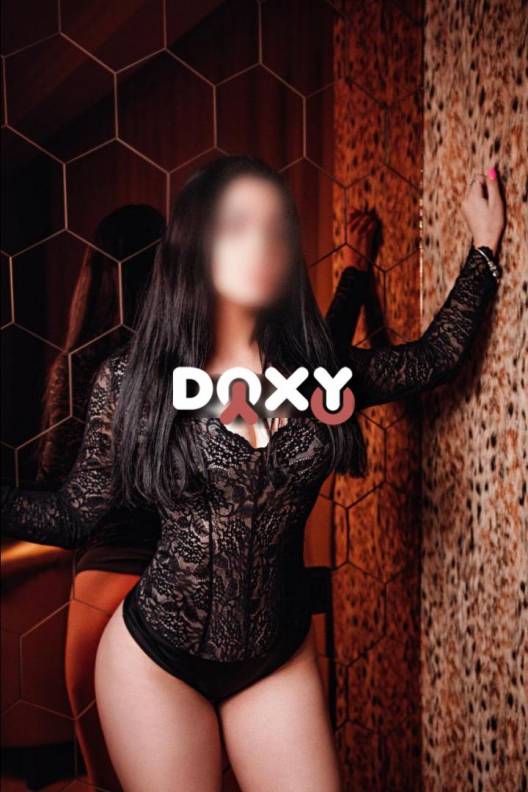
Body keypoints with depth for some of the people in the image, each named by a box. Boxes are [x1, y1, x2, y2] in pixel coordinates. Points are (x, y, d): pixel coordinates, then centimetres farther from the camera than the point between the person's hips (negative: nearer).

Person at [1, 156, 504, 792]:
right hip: (155, 661, -2)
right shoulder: (132, 377, -12)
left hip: (280, 660, 3)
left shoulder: (317, 367, -5)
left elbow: (434, 357, 8)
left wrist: (484, 248, 13)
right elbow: (77, 517, -4)